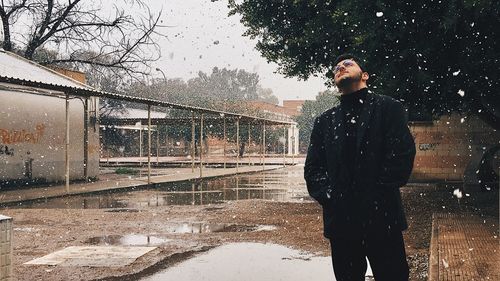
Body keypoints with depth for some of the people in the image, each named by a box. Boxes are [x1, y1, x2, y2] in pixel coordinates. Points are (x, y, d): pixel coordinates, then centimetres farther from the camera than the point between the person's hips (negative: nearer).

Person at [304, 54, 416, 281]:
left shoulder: (388, 108, 4)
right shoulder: (325, 121, 15)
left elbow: (402, 156, -7)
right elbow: (312, 168, 9)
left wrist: (374, 197, -11)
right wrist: (329, 197, -8)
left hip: (382, 219, -3)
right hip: (340, 221, 3)